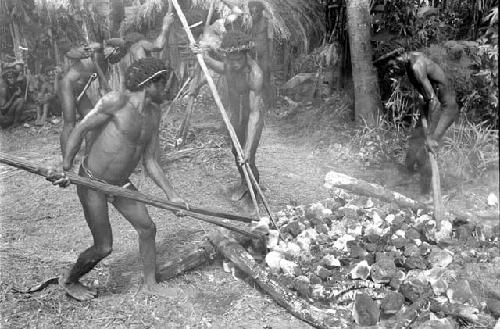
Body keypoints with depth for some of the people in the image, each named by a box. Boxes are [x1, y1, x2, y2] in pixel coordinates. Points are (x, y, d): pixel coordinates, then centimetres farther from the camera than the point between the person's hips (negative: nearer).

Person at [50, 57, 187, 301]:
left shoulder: (154, 113, 1)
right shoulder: (116, 101, -21)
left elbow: (150, 161, 3)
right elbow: (80, 129, -13)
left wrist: (171, 195, -1)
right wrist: (66, 169, -19)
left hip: (120, 184, 7)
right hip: (92, 182, -7)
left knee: (147, 228, 7)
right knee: (103, 248, -1)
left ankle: (150, 283, 27)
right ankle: (69, 282, 28)